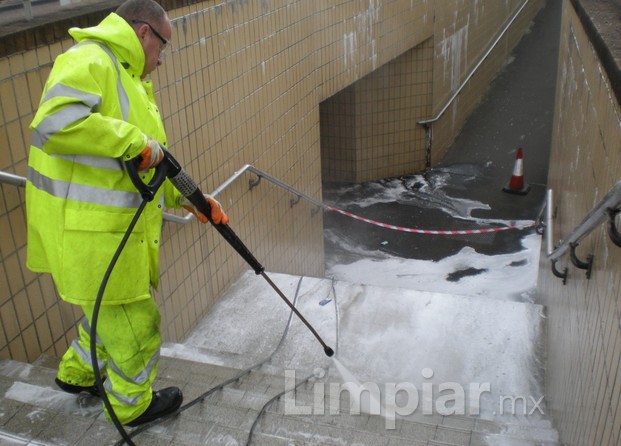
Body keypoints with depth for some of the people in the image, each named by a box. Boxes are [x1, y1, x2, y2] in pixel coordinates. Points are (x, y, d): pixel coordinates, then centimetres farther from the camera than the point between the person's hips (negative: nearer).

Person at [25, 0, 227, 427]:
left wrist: (186, 196, 13)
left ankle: (78, 373, 49)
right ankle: (133, 405, 28)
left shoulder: (128, 77, 19)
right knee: (134, 322, 5)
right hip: (87, 227, -10)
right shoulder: (88, 60, -15)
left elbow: (149, 160, 22)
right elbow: (55, 122, -33)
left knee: (115, 305, 27)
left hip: (118, 223, 10)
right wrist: (134, 140, -27)